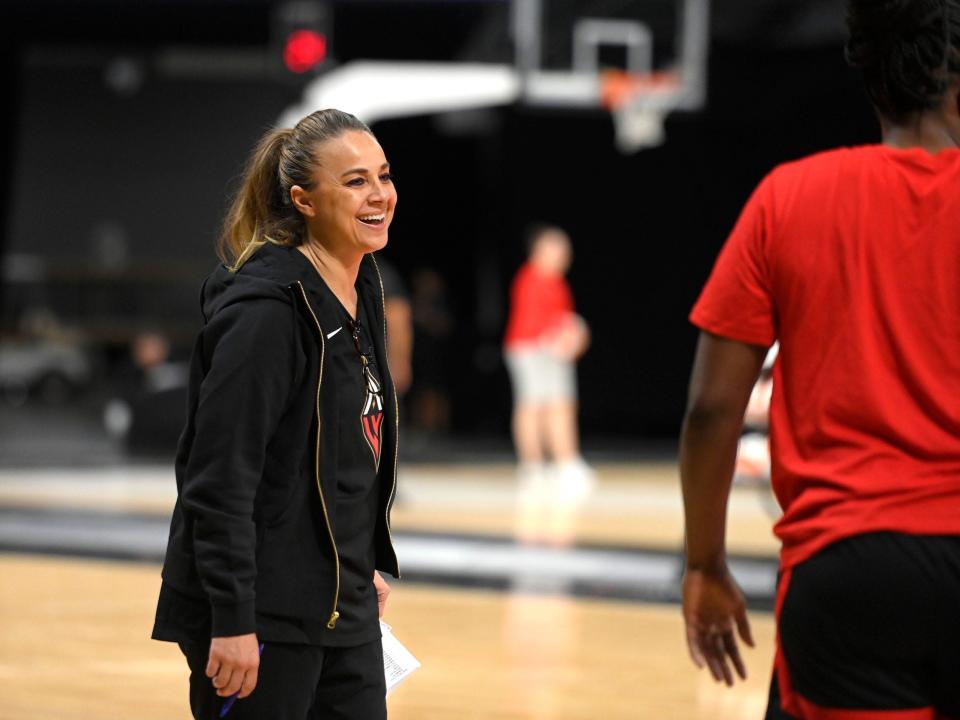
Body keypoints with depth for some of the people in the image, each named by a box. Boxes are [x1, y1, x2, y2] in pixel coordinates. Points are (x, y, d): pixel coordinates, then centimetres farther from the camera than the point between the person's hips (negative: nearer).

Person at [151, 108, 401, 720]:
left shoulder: (362, 289, 8)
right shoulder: (267, 308, -19)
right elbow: (220, 479, -21)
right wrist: (233, 622, -23)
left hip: (343, 606, 9)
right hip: (261, 617, -9)